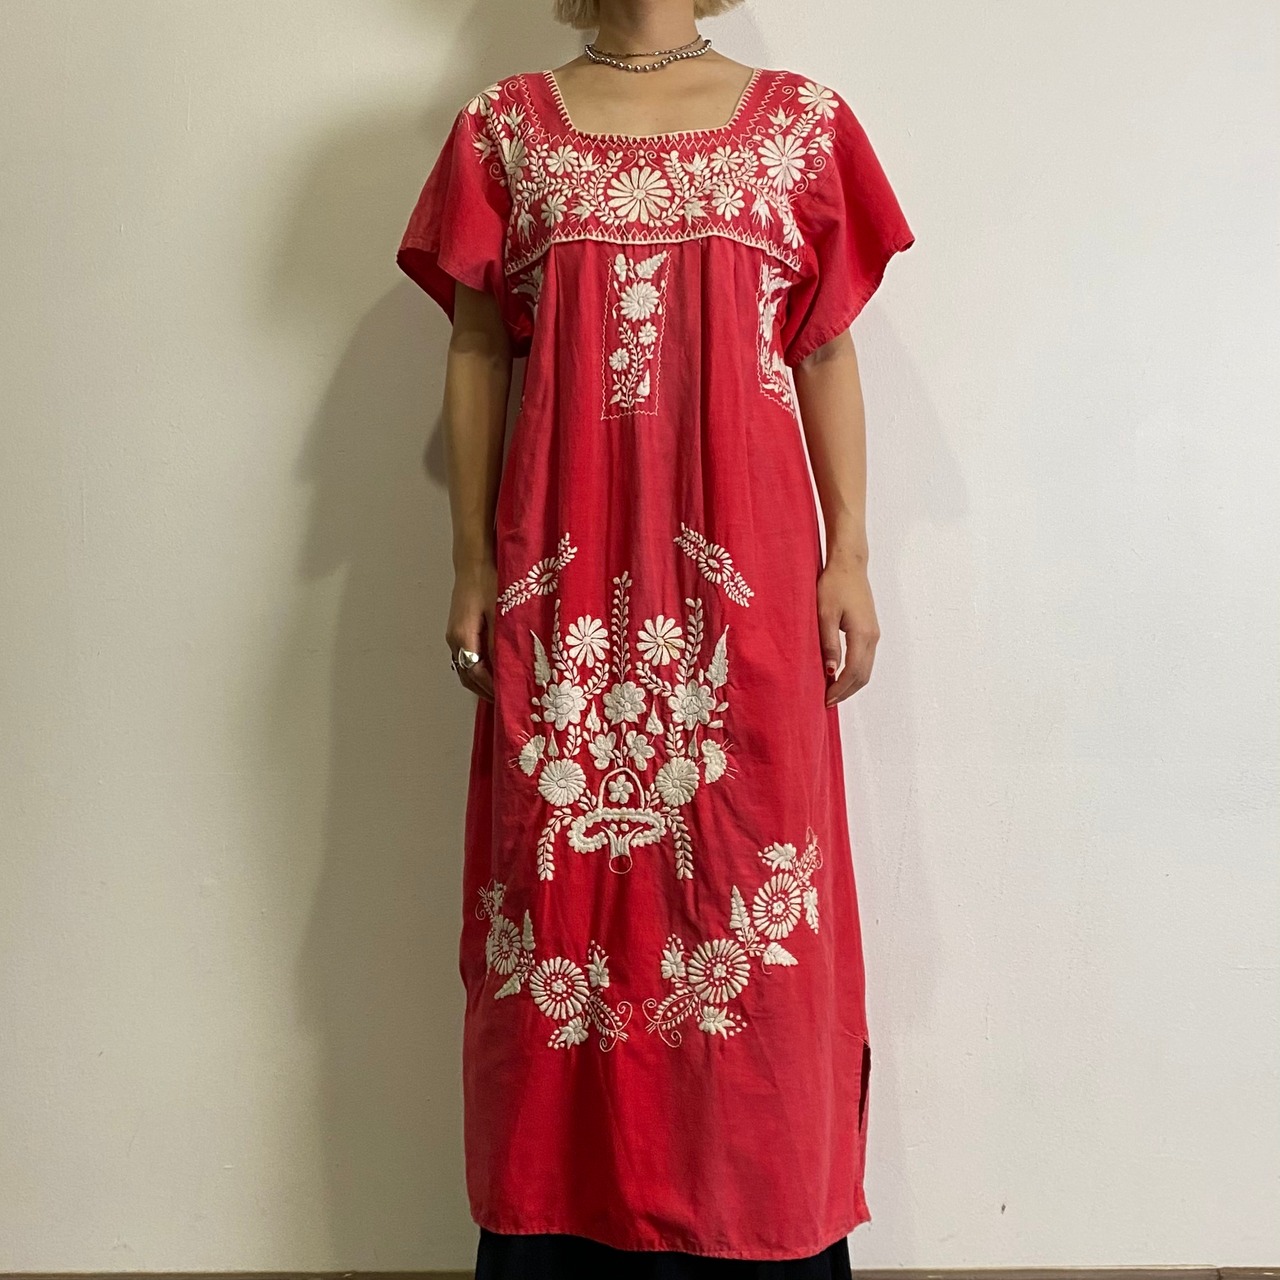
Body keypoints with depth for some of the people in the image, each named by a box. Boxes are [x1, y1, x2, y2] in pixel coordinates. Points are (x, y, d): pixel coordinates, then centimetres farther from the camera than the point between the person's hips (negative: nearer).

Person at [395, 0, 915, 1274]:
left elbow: (827, 355, 9)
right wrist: (472, 565, 3)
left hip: (744, 559, 0)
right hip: (563, 561, 1)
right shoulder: (505, 126, 13)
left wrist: (849, 558, 3)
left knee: (746, 872, 1)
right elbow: (477, 354, 10)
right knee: (565, 883, 4)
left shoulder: (801, 120, 12)